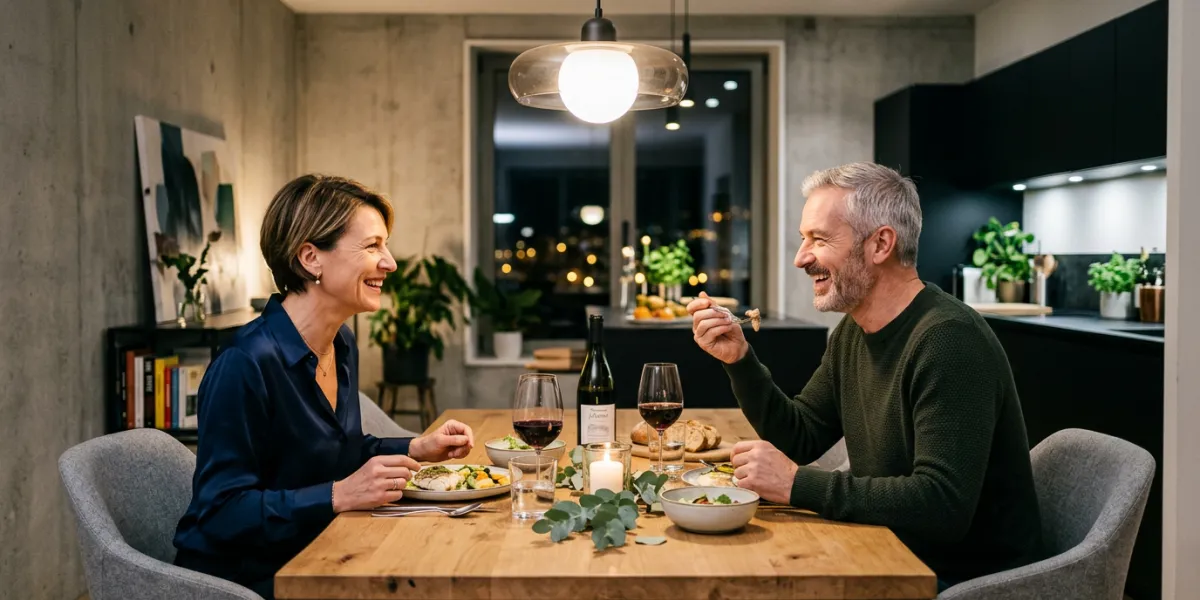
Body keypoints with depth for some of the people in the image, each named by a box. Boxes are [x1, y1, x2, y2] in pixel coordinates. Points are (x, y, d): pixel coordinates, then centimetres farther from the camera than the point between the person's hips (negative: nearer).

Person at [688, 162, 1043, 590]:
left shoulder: (948, 339, -24)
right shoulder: (854, 331, 4)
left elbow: (943, 504, -31)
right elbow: (800, 440, 9)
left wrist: (798, 485, -28)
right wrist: (739, 360, -5)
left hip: (970, 579, -7)